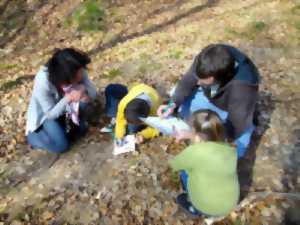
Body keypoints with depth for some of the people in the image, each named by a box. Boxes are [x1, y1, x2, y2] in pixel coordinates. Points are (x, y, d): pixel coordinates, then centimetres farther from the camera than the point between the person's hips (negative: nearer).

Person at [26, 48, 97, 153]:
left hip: (65, 107, 3)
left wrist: (85, 93, -43)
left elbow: (93, 93, -20)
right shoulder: (42, 82, -38)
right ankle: (32, 135, 11)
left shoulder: (78, 71, -28)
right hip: (45, 113, -3)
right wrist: (68, 98, -43)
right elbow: (51, 113, -28)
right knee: (61, 145, -14)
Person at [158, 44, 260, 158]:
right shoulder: (205, 60, -32)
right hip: (210, 96, 5)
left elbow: (234, 130, -36)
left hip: (233, 110, -4)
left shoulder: (242, 88, -44)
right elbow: (188, 80, -13)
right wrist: (173, 104, -27)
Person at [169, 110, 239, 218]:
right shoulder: (230, 149, -11)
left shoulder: (195, 151, -29)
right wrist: (190, 136, 9)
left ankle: (194, 209, 21)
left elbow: (174, 164, -10)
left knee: (184, 170, 9)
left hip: (206, 207, -5)